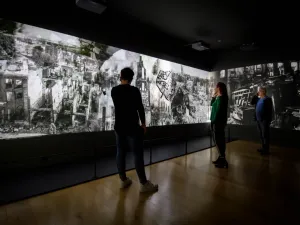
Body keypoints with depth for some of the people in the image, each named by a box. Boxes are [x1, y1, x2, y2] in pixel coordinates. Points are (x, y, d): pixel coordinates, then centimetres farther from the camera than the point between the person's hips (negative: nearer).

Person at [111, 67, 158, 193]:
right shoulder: (134, 90, -12)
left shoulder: (114, 90, 4)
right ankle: (144, 184, 8)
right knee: (138, 154, 0)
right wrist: (143, 123, 2)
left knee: (120, 153, 12)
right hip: (132, 127, -6)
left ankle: (123, 180, 22)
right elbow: (140, 108, -10)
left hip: (119, 127, 6)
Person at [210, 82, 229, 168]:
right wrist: (214, 96, 14)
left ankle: (223, 161, -1)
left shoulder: (220, 98, -16)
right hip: (219, 121, 10)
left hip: (218, 122, -10)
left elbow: (218, 111, -21)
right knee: (220, 140, 14)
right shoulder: (219, 97, 13)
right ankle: (221, 158, 24)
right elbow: (212, 104, 25)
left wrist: (213, 122, -17)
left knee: (218, 141, -6)